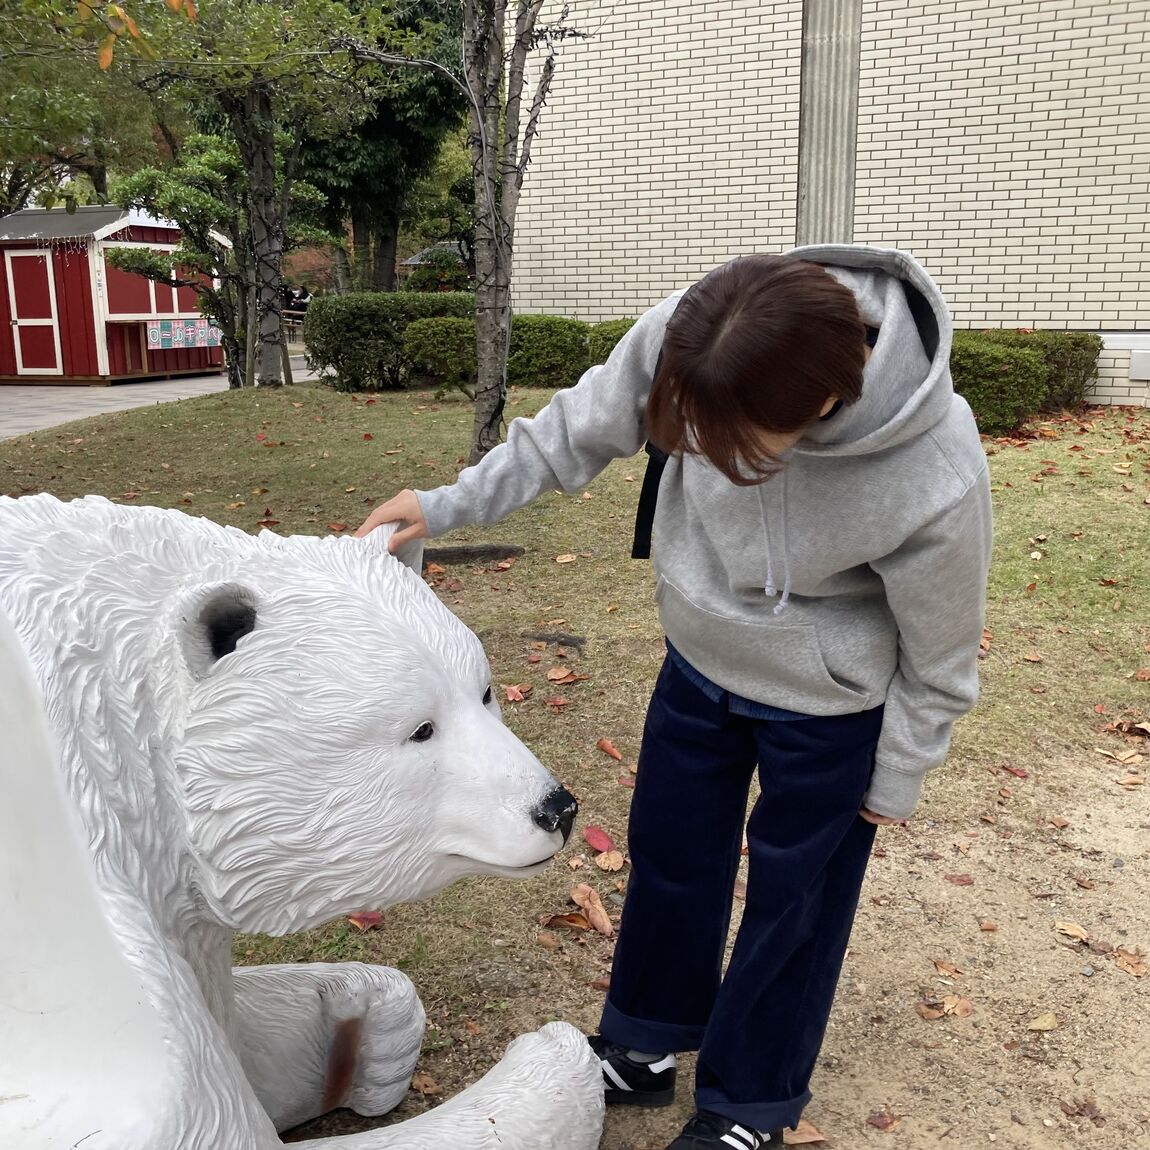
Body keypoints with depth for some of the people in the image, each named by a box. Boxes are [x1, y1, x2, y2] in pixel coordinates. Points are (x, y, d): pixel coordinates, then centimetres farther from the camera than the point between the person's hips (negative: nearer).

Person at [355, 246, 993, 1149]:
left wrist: (898, 781, -3)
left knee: (794, 898, 14)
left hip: (827, 711, -4)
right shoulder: (683, 336, -29)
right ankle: (644, 1049, 48)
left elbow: (938, 656, -17)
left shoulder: (938, 481, -37)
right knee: (669, 855, 20)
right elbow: (582, 429, -8)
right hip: (697, 667, 5)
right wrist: (450, 506, -6)